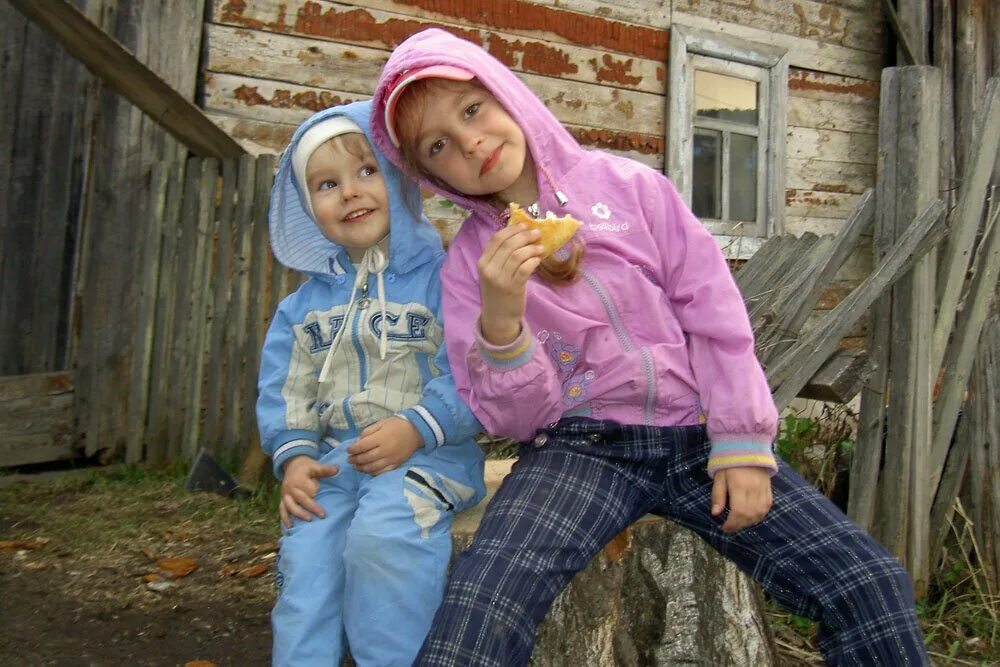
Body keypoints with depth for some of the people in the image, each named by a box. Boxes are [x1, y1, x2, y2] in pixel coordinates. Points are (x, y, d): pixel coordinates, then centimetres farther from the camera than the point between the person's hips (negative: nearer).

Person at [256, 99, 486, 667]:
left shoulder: (442, 277, -5)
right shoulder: (307, 302, 13)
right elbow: (284, 388, 13)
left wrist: (415, 429, -20)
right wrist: (294, 457, -2)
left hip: (429, 452, -5)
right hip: (335, 458, 5)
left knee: (380, 536, -29)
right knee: (305, 556, -15)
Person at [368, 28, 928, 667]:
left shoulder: (627, 184, 3)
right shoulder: (469, 260, 3)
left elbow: (716, 315, 3)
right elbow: (513, 419, -1)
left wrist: (741, 444, -4)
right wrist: (501, 321, -19)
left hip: (695, 433, 2)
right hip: (580, 447, -1)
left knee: (874, 584, -12)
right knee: (479, 605, -30)